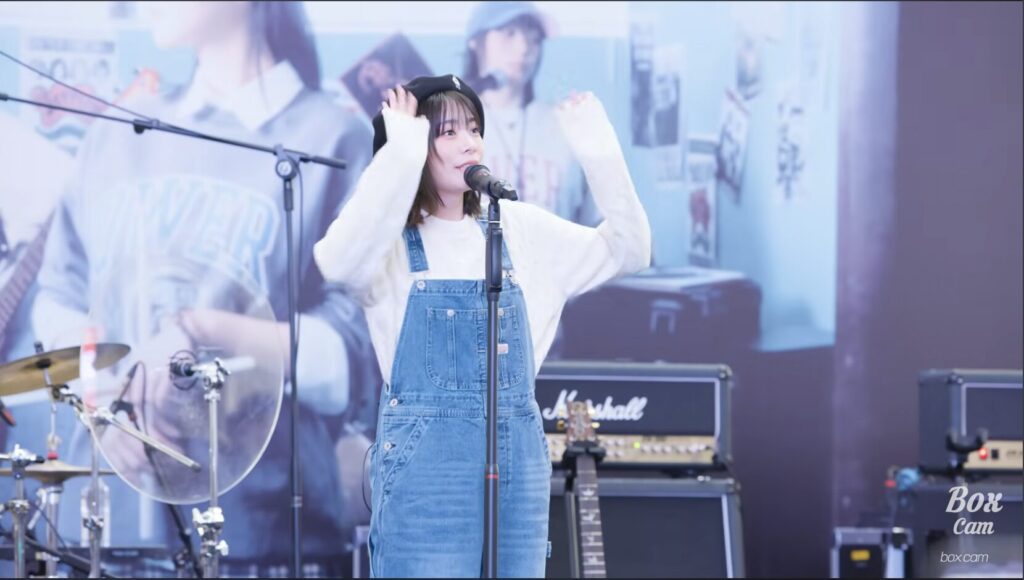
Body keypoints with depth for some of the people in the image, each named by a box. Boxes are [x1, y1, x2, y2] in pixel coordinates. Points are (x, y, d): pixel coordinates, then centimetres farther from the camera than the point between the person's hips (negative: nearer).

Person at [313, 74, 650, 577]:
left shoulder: (520, 228, 11)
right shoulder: (390, 237, -3)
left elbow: (627, 251, 8)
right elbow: (339, 263, -26)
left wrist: (599, 153, -4)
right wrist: (401, 155, -25)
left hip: (518, 456, 5)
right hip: (425, 462, -5)